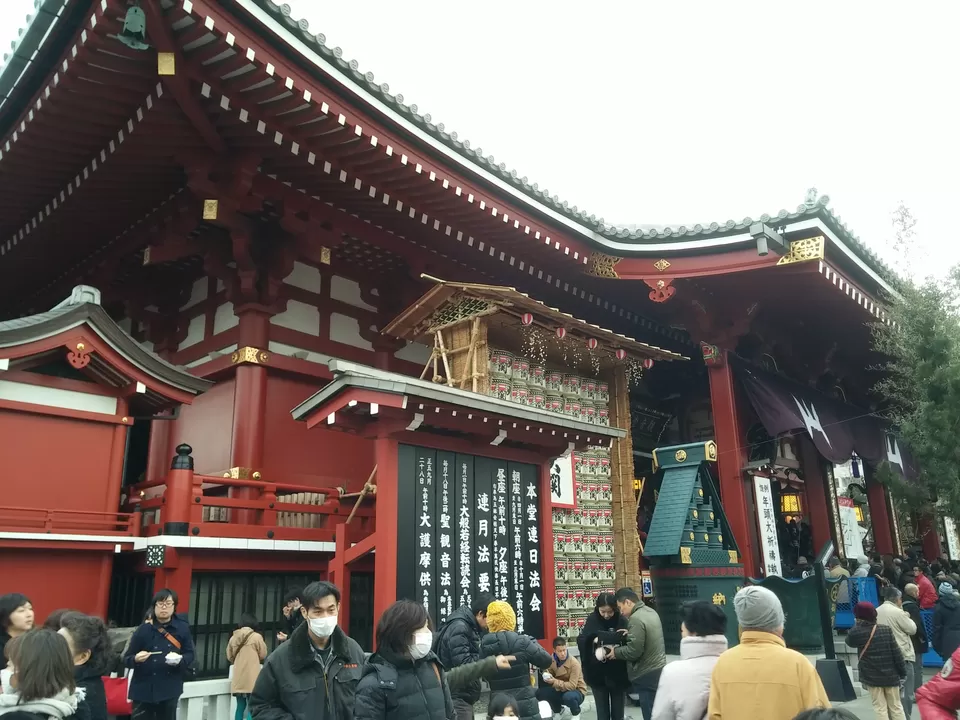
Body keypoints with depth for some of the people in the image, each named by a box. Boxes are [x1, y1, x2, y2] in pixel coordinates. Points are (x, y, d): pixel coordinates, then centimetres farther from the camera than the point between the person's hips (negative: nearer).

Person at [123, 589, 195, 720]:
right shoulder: (144, 629, -3)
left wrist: (180, 660, -18)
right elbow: (126, 659, 0)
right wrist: (136, 659, -23)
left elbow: (190, 654, 3)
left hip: (170, 689, 1)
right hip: (143, 689, -1)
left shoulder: (182, 628, -1)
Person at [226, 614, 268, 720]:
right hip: (252, 678, -5)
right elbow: (263, 655, 0)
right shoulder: (256, 636, -7)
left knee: (240, 707, 11)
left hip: (238, 679, 5)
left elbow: (230, 657, 14)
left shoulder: (233, 638, 5)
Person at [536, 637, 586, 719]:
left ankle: (576, 713, -3)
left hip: (577, 691, -6)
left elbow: (572, 685, -29)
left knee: (568, 697, -40)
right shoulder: (553, 659, -6)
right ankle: (560, 710, 15)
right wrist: (546, 675, -15)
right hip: (560, 690, 6)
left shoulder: (574, 663, -25)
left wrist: (554, 682, -33)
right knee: (539, 693, -11)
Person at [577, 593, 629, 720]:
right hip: (597, 674, 0)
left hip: (618, 675, 0)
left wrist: (626, 637, -27)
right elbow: (581, 641, -10)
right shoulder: (592, 620, -5)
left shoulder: (622, 621, -8)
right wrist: (593, 640, -28)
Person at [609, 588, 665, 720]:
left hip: (647, 674, -10)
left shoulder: (636, 619, -21)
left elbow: (633, 651, -23)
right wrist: (628, 633, 11)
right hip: (658, 669, 10)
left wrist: (616, 652, -8)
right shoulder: (651, 611, 8)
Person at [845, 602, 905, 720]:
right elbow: (896, 653, -4)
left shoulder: (857, 632, -11)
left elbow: (849, 642, 11)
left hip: (872, 676, -2)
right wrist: (902, 672, 5)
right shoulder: (886, 630, -5)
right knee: (896, 706, 15)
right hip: (890, 675, 2)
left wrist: (857, 625, 9)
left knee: (880, 708, 4)